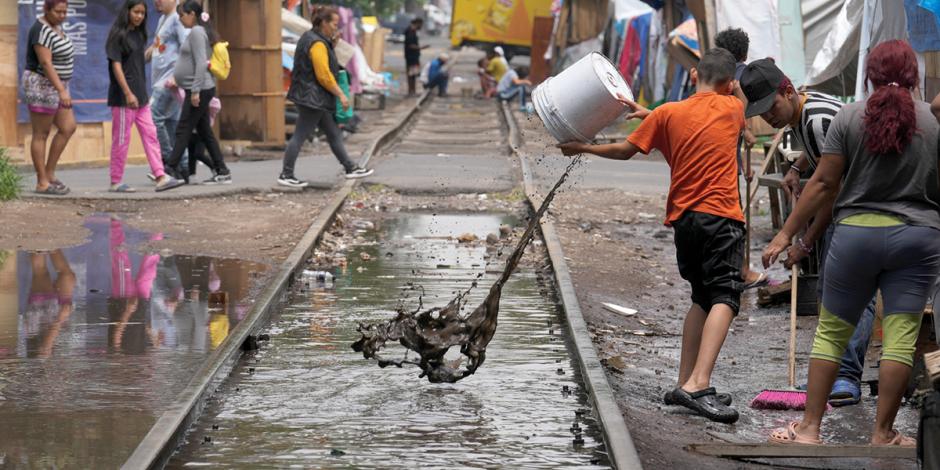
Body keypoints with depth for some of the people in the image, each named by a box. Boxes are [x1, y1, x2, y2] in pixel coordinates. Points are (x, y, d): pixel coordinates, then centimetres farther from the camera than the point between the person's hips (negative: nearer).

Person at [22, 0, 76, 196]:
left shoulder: (56, 27, 12)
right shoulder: (41, 31, -19)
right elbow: (45, 63, -26)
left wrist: (62, 88, 21)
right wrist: (62, 90, -30)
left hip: (55, 86, 10)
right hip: (42, 86, -10)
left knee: (68, 128, 7)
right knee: (41, 134, -3)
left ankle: (49, 172, 13)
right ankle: (42, 183, 2)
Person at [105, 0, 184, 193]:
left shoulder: (139, 35, 13)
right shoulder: (118, 35, -9)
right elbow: (116, 65, -15)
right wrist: (128, 94, -20)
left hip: (140, 95, 8)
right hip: (123, 95, -8)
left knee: (150, 135, 1)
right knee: (121, 139, -2)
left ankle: (161, 177, -2)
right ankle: (116, 182, 6)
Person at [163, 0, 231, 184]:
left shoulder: (197, 32, -12)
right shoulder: (198, 32, 17)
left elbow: (201, 63, -20)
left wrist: (195, 90, -22)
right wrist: (175, 78, 21)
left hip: (200, 89, -10)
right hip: (199, 90, 10)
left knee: (183, 130, -9)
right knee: (204, 131, 10)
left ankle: (171, 169, -8)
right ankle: (221, 172, 10)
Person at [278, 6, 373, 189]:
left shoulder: (311, 38, 14)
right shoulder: (317, 44, -18)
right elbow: (324, 75, -21)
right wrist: (341, 94, -15)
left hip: (317, 98, 11)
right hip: (312, 97, -11)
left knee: (333, 133, 14)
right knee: (300, 136, -5)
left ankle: (351, 168, 20)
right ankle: (286, 175, 0)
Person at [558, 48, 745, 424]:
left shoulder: (668, 114, 7)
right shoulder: (733, 109, 7)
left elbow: (625, 151, 15)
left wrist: (582, 148, 30)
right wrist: (652, 113, 27)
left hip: (682, 216, 4)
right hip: (721, 215, -4)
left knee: (702, 299, 18)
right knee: (724, 297, -12)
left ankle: (685, 384, 14)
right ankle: (698, 384, -31)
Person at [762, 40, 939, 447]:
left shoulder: (850, 116, -3)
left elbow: (824, 183, -4)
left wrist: (786, 234, 2)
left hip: (857, 232, 0)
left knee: (831, 332, 9)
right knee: (901, 337, 4)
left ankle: (809, 429, 10)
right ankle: (883, 436, 6)